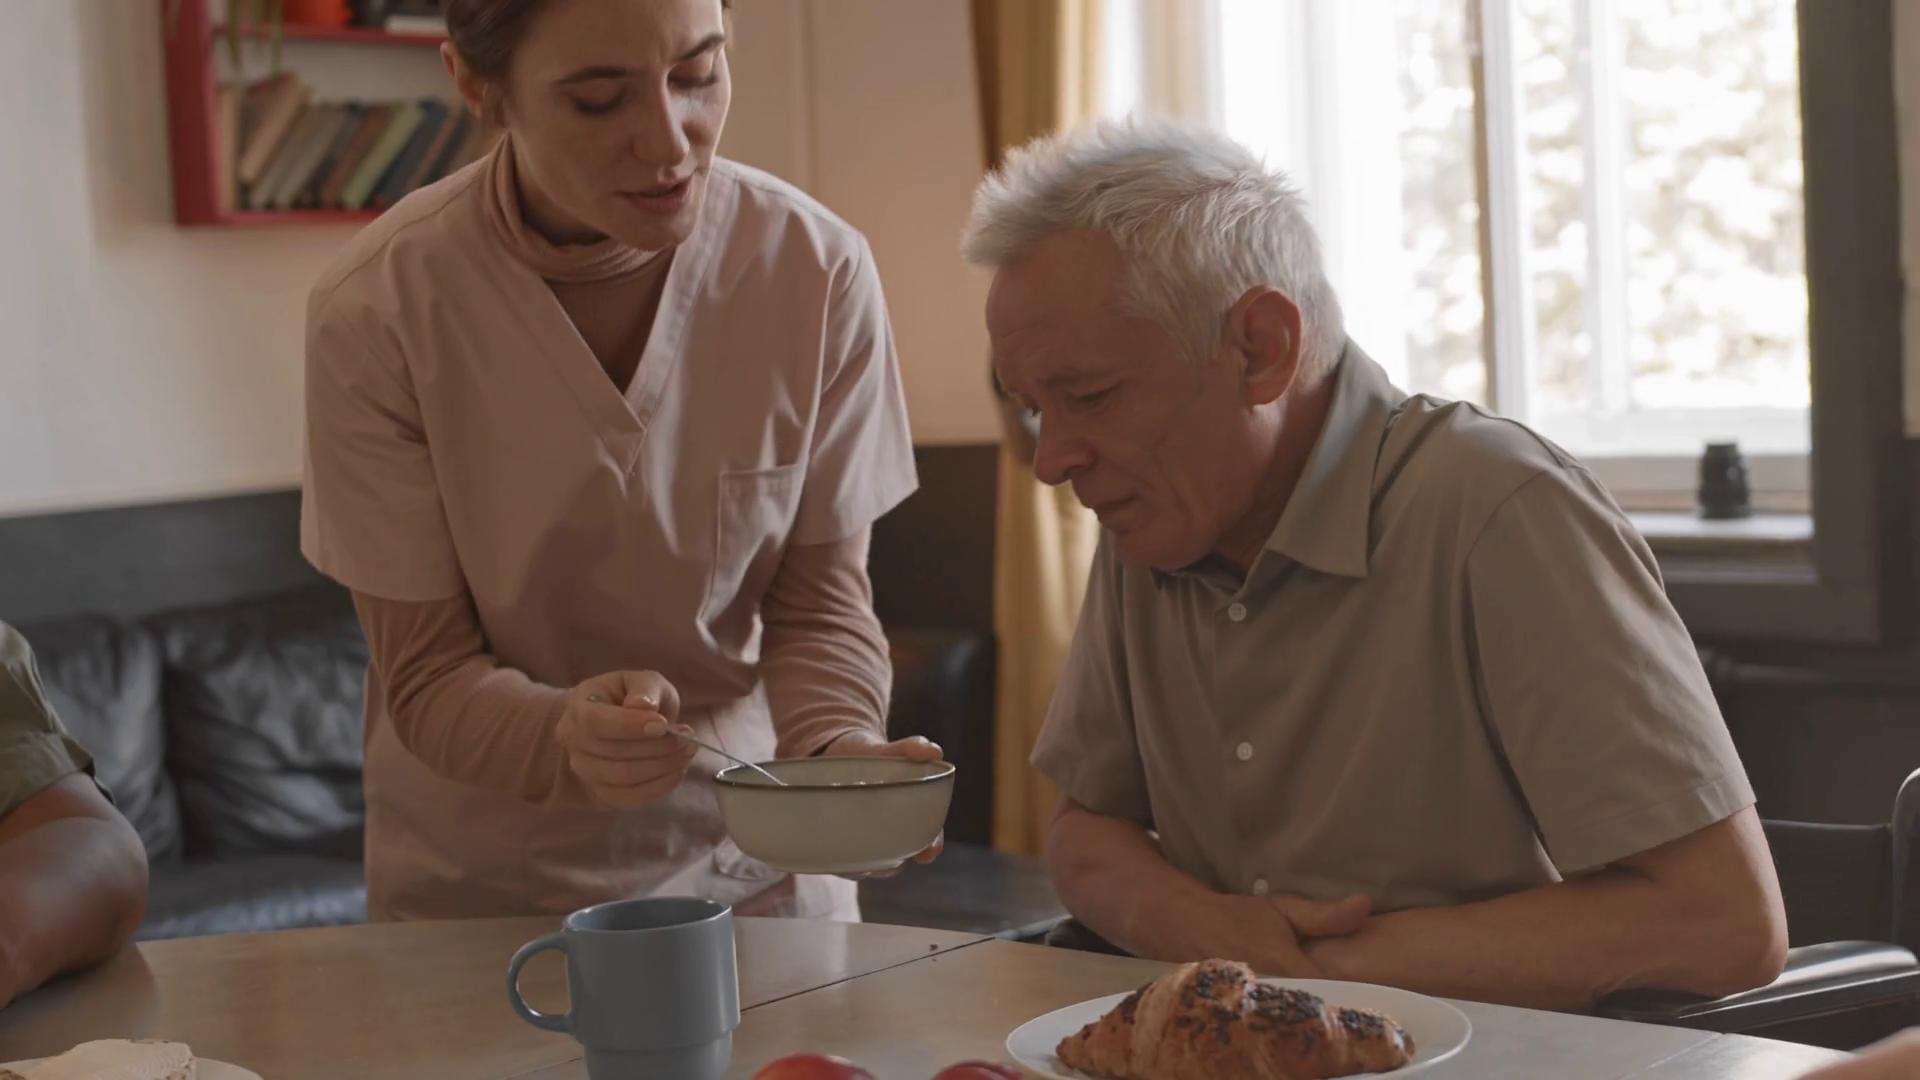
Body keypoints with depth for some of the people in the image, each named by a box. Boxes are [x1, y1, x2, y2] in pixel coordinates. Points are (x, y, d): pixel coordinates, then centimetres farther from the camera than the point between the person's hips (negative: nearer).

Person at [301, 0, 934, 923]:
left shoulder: (820, 268, -14)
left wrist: (835, 748, -24)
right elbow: (428, 673, -13)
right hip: (484, 874, 0)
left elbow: (820, 600, -4)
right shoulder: (374, 314, -18)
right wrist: (568, 738, -33)